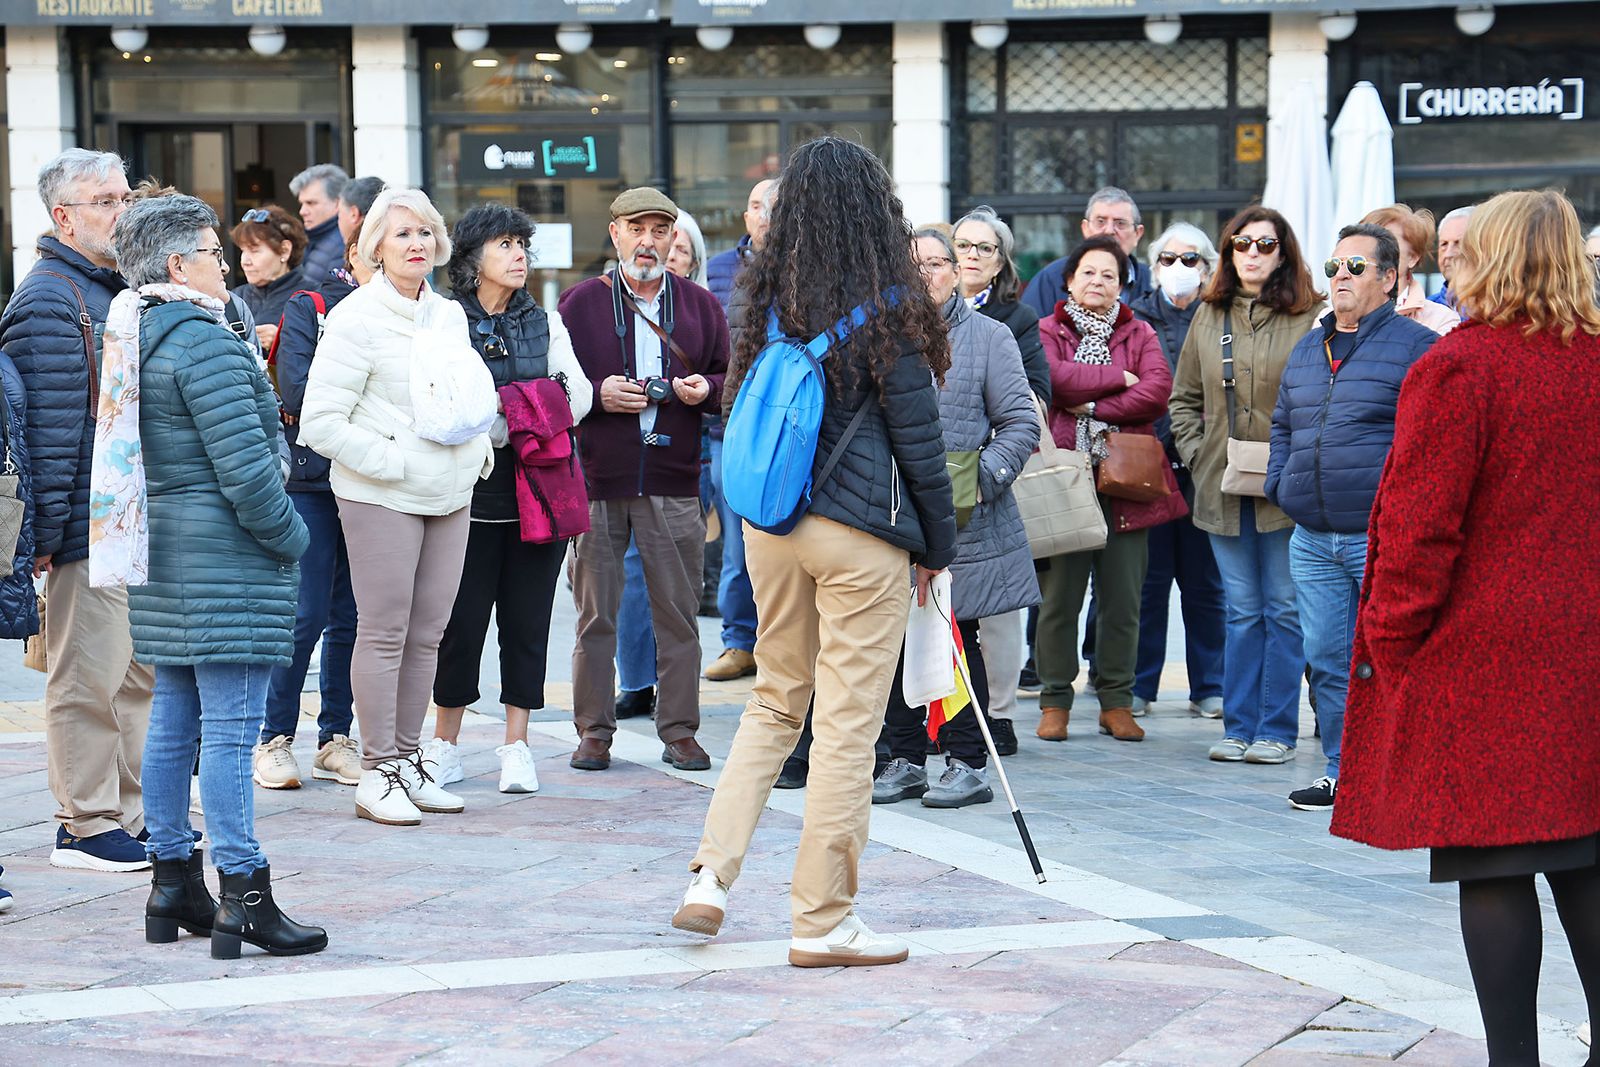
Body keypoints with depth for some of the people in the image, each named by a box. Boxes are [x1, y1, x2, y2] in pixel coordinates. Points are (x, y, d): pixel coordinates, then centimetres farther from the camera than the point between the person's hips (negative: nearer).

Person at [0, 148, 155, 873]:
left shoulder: (120, 289, 16)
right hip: (90, 528, -9)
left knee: (141, 672, 14)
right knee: (89, 676, -3)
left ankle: (134, 812, 24)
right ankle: (84, 827, 5)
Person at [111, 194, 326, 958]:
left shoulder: (132, 337, 12)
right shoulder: (202, 342, -17)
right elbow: (243, 465, -20)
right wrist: (291, 536, -6)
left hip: (163, 557, 10)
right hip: (224, 557, -10)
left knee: (173, 718, 14)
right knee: (230, 726, -8)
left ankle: (172, 882, 20)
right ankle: (244, 899, -7)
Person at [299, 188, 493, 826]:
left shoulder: (450, 315, 13)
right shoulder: (356, 318, -9)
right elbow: (319, 421, -13)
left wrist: (478, 450, 7)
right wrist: (391, 462, -14)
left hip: (450, 496, 6)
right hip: (381, 498, -6)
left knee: (427, 634, 9)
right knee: (384, 635, -4)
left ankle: (407, 761, 18)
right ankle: (376, 776, 3)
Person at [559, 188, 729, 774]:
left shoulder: (700, 306, 10)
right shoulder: (580, 303, 5)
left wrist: (706, 389, -6)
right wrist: (596, 395, -12)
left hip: (674, 480, 1)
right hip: (597, 479, -1)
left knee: (678, 611, 3)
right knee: (596, 612, 3)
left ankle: (679, 730, 10)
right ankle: (593, 730, 11)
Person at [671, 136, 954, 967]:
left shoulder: (770, 300, 3)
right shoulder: (887, 308, -10)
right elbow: (917, 435, -6)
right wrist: (938, 542, 4)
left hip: (770, 525, 5)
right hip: (862, 534, -5)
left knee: (774, 702, 19)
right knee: (847, 723, 2)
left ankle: (710, 877, 9)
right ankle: (822, 922, 6)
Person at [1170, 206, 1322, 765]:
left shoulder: (1311, 317, -5)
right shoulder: (1209, 316, 11)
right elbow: (1184, 397, 17)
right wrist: (1195, 454, 6)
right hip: (1223, 488, 4)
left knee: (1284, 609, 2)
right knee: (1242, 610, 10)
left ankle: (1277, 729, 8)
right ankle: (1238, 727, 15)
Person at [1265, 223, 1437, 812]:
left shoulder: (1417, 345, -3)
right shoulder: (1307, 349, 17)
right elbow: (1283, 425, 27)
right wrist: (1280, 484, 12)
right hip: (1312, 539, 6)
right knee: (1327, 659, 9)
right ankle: (1343, 771, 18)